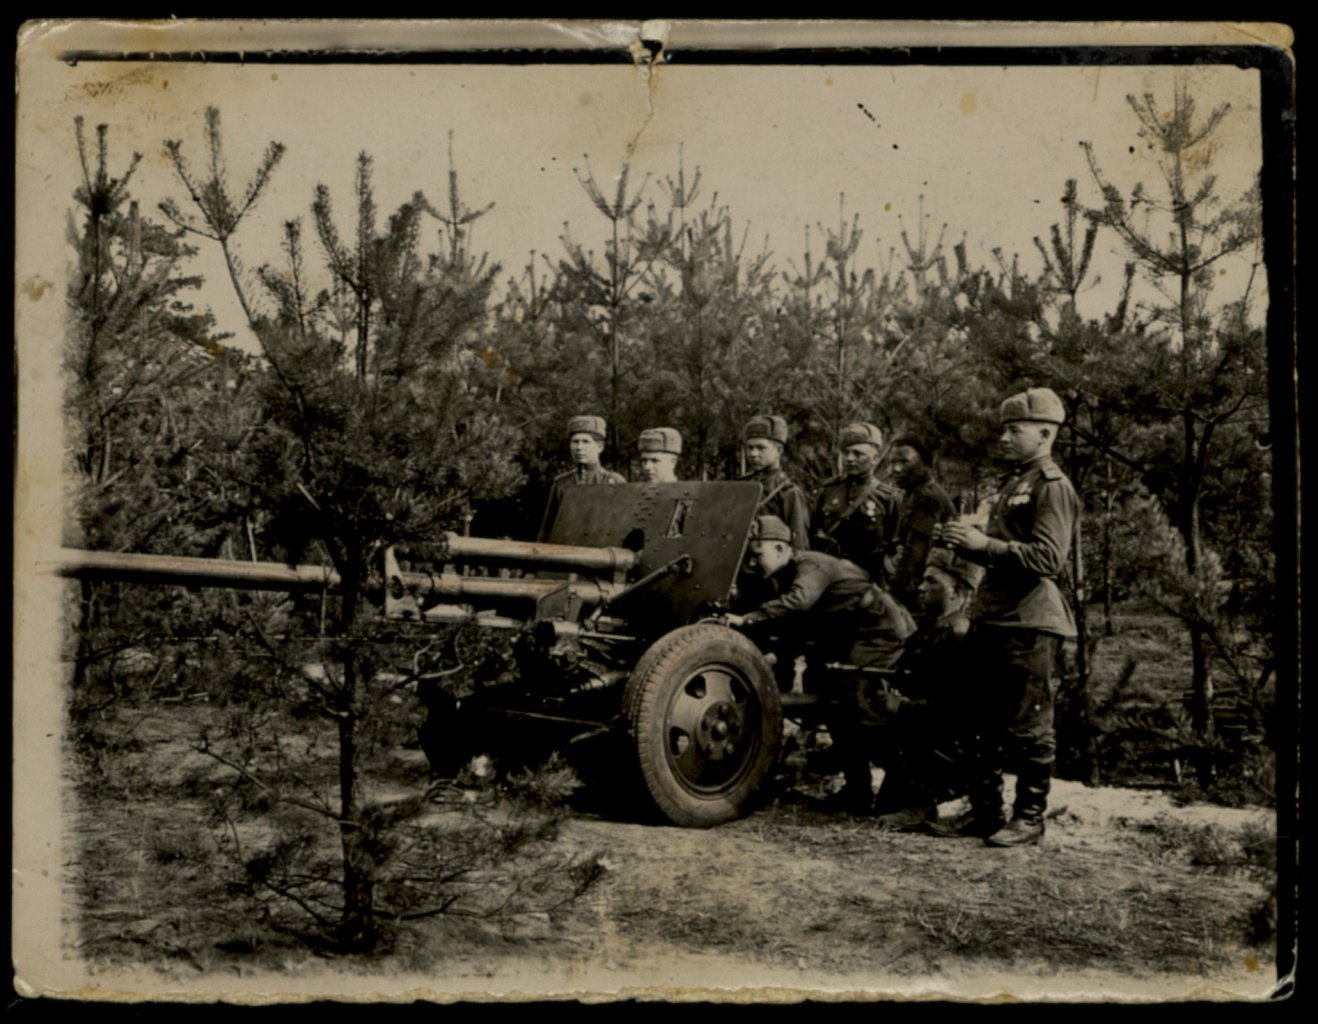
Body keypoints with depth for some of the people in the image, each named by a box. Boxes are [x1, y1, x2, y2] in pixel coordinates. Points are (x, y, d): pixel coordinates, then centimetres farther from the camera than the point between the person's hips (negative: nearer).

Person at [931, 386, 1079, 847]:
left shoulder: (1053, 486, -10)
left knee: (1028, 730, -1)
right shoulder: (1012, 483, 20)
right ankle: (984, 810, 20)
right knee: (989, 725, 13)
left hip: (1029, 624, -9)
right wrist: (967, 543, 10)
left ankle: (1029, 819, 8)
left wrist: (985, 544, -22)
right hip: (994, 619, 9)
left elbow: (1048, 558, -21)